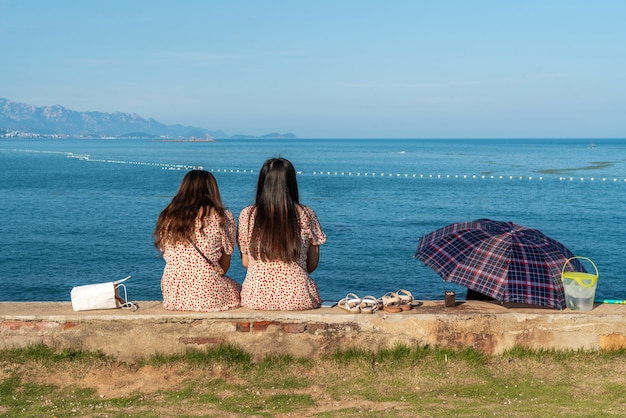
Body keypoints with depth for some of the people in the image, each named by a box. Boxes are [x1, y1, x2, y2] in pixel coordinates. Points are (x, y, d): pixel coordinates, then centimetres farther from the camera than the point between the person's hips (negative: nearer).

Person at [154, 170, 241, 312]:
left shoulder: (166, 218, 7)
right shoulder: (222, 217, -4)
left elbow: (167, 256, 11)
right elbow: (224, 266, 2)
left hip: (172, 296, 5)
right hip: (207, 296, -4)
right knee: (237, 289, 28)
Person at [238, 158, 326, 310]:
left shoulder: (247, 215, -2)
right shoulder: (306, 215, -4)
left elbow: (245, 263, 6)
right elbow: (312, 265, 3)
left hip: (255, 298, 2)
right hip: (297, 298, -1)